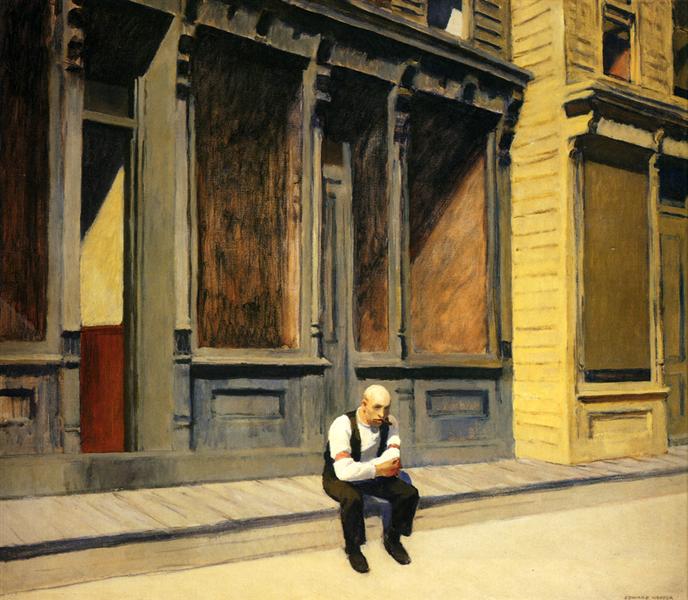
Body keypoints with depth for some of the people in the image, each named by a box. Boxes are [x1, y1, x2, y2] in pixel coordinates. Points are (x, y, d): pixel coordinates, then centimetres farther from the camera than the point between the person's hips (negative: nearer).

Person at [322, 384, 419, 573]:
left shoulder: (390, 423, -10)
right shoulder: (343, 426, -28)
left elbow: (393, 458, -18)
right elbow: (344, 471, -37)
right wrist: (377, 469, -32)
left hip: (372, 476, 6)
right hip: (339, 478, -5)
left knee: (410, 493, -13)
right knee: (352, 499, -37)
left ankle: (392, 539, 13)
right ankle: (352, 549, -11)